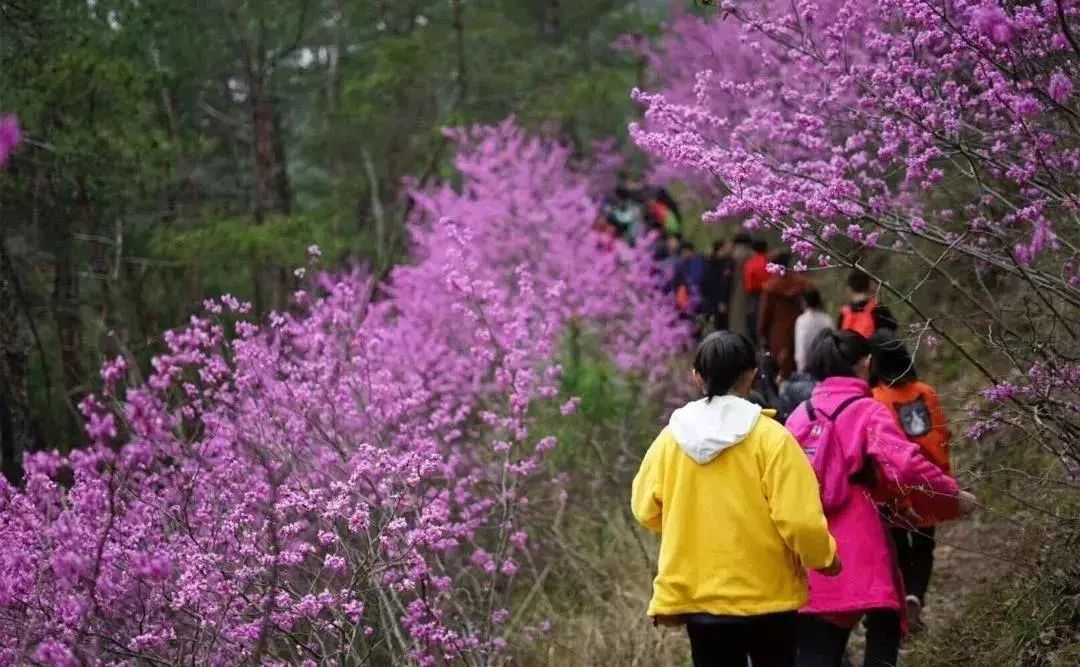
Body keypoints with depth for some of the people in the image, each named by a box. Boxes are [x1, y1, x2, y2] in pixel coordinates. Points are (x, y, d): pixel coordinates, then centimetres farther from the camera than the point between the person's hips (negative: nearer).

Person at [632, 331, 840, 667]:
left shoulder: (671, 438, -2)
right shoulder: (771, 437, -12)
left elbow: (646, 510, 5)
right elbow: (800, 519, -16)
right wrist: (824, 558, 4)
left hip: (697, 593, 3)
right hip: (765, 593, -3)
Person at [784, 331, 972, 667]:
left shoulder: (800, 416, 11)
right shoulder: (867, 412, -5)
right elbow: (906, 466, -18)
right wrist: (953, 497, -5)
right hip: (857, 555, -5)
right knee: (884, 628, 9)